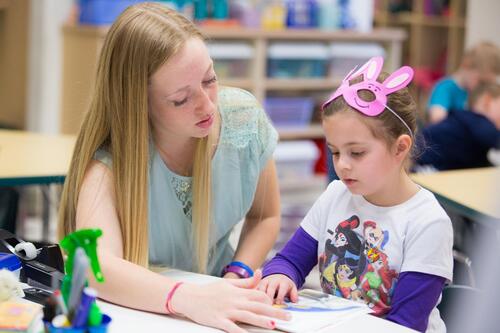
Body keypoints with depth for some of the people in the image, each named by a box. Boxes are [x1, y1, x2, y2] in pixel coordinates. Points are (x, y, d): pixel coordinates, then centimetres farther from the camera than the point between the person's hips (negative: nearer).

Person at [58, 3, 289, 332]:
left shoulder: (243, 117, -11)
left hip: (214, 291, 3)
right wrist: (191, 300, -48)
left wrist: (236, 279, -12)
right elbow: (98, 265, -35)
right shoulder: (110, 156, -21)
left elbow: (265, 217, 4)